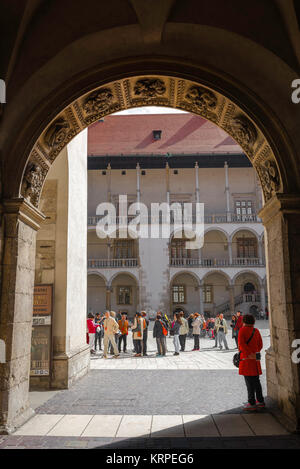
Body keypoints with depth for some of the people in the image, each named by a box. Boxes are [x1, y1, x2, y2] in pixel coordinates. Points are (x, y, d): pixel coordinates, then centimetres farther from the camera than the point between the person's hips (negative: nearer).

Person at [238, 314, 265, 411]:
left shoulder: (242, 330, -8)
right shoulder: (256, 331, 8)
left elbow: (241, 343, -20)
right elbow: (260, 345, 11)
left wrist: (250, 354, -17)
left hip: (247, 359, -6)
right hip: (255, 359, 6)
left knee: (249, 381, -3)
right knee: (256, 380, 15)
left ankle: (252, 403, 1)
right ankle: (260, 401, 21)